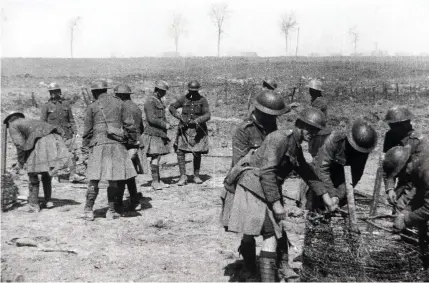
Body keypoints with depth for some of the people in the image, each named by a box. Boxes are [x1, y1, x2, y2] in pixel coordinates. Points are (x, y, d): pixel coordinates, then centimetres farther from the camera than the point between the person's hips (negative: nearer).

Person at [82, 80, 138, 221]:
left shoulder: (92, 106, 3)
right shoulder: (118, 103, 9)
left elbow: (87, 130, 5)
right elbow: (129, 124, 8)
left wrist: (85, 146, 15)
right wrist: (133, 141, 16)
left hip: (99, 144, -2)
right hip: (117, 145, 2)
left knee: (94, 180, 2)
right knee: (113, 180, 6)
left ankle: (88, 210, 3)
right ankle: (111, 211, 9)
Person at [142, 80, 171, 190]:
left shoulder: (158, 100, 17)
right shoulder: (150, 101, -13)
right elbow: (152, 119, -20)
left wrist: (166, 124, 13)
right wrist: (164, 125, -15)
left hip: (159, 133, 9)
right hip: (153, 133, -9)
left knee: (158, 157, 10)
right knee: (155, 157, -9)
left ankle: (158, 181, 15)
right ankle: (155, 182, -5)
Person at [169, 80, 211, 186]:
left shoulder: (202, 100, -3)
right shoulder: (184, 99, 1)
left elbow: (207, 115, -8)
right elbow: (172, 107, 10)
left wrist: (198, 120, -26)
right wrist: (178, 115, -9)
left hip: (198, 130, -1)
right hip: (184, 129, 1)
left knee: (197, 153, 4)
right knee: (180, 151, -8)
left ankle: (196, 176, 20)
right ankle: (183, 176, 0)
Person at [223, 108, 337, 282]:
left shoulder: (295, 146, 10)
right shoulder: (280, 138, -19)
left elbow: (307, 173, 19)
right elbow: (267, 173, -25)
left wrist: (326, 198, 18)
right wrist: (276, 204, -24)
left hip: (268, 189, 10)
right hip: (254, 187, -10)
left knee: (279, 228, 21)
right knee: (272, 235, -13)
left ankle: (283, 268, 39)